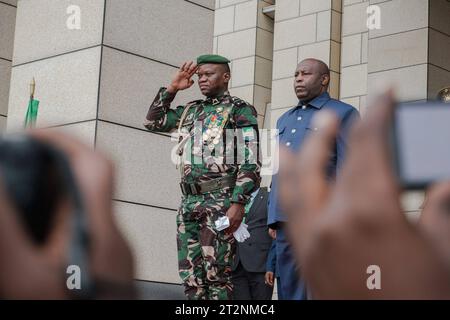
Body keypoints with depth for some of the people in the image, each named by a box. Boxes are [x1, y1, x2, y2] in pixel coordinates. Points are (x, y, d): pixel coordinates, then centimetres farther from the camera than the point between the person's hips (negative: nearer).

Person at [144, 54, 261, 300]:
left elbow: (250, 163, -8)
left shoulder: (240, 110, 0)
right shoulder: (190, 111, 20)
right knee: (190, 275, 5)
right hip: (189, 203, 7)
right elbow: (153, 121, 27)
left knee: (216, 273, -9)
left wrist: (238, 203, -17)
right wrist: (171, 89, 17)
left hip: (220, 202, -6)